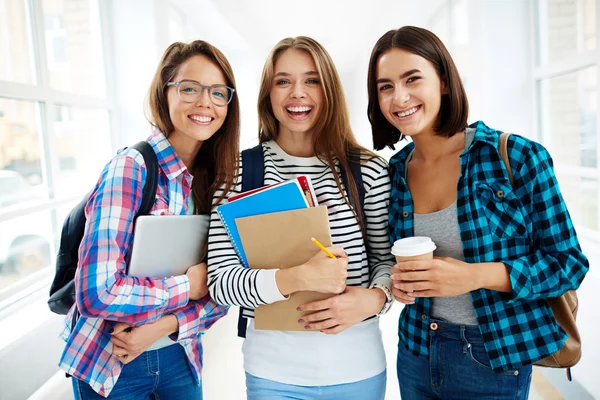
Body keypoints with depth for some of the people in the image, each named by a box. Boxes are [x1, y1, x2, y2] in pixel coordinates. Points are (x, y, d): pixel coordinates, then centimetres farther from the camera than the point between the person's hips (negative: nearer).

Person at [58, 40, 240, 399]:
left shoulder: (216, 180, -3)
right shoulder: (130, 169, -19)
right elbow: (98, 294, -25)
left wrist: (165, 325, -17)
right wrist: (191, 284, -18)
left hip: (180, 356, 5)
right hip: (108, 363, -5)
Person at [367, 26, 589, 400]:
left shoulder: (518, 157, -14)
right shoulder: (393, 173, -3)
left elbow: (569, 264, -11)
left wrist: (475, 275, -24)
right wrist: (398, 280, -12)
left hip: (497, 358, -3)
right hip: (418, 352, 4)